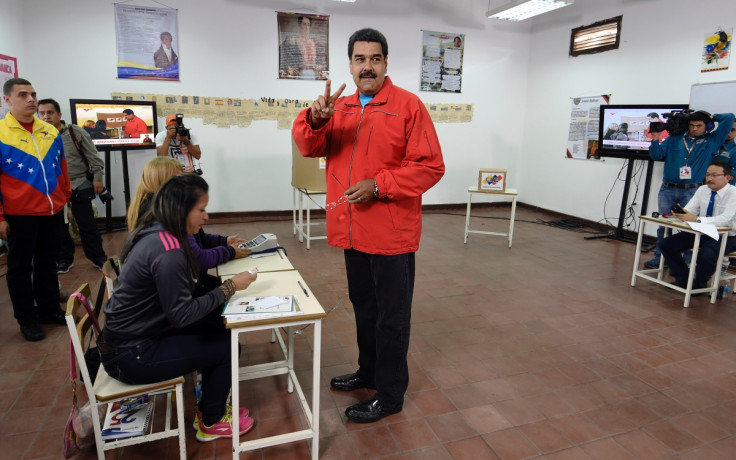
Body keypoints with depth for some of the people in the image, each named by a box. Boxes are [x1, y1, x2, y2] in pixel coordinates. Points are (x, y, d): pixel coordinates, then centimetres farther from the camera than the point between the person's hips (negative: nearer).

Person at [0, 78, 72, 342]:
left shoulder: (50, 131, 6)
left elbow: (62, 169, 13)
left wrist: (65, 199, 13)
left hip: (53, 212, 4)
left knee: (48, 262, 16)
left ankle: (50, 309, 29)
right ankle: (27, 319, 22)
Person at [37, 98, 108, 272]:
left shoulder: (76, 132, -3)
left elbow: (93, 157, -1)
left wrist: (97, 178, -6)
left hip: (79, 185, -2)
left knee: (87, 224, 4)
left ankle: (98, 258, 16)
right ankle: (64, 259, 26)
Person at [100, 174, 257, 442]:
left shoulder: (157, 234, 0)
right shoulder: (168, 253, -28)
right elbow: (182, 314, -24)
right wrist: (229, 287, -18)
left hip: (134, 334, 9)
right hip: (131, 355, -9)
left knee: (220, 328, 9)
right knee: (226, 348, -2)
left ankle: (210, 405, 25)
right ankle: (211, 423, 20)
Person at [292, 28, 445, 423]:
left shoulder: (407, 105, -7)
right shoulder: (339, 107, 10)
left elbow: (430, 166, -11)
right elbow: (309, 148, -1)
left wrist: (378, 186, -20)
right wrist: (316, 119, -22)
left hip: (391, 233, -6)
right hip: (352, 230, 6)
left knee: (391, 316, 6)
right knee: (364, 308, 21)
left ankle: (389, 394, 23)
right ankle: (369, 371, 41)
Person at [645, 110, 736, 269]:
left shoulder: (712, 141, 10)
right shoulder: (674, 139, 12)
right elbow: (657, 155, 7)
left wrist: (710, 117, 15)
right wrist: (655, 139, -5)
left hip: (692, 192, -1)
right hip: (668, 189, 1)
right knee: (663, 224, 3)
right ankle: (659, 257, 12)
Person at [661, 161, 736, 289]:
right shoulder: (703, 189, 3)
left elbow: (726, 219, -30)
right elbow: (688, 210, -4)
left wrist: (697, 219, -42)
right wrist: (680, 212, -29)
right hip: (701, 232, 6)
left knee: (706, 255, -36)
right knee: (667, 243, -10)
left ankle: (699, 284, -5)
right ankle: (683, 278, 7)